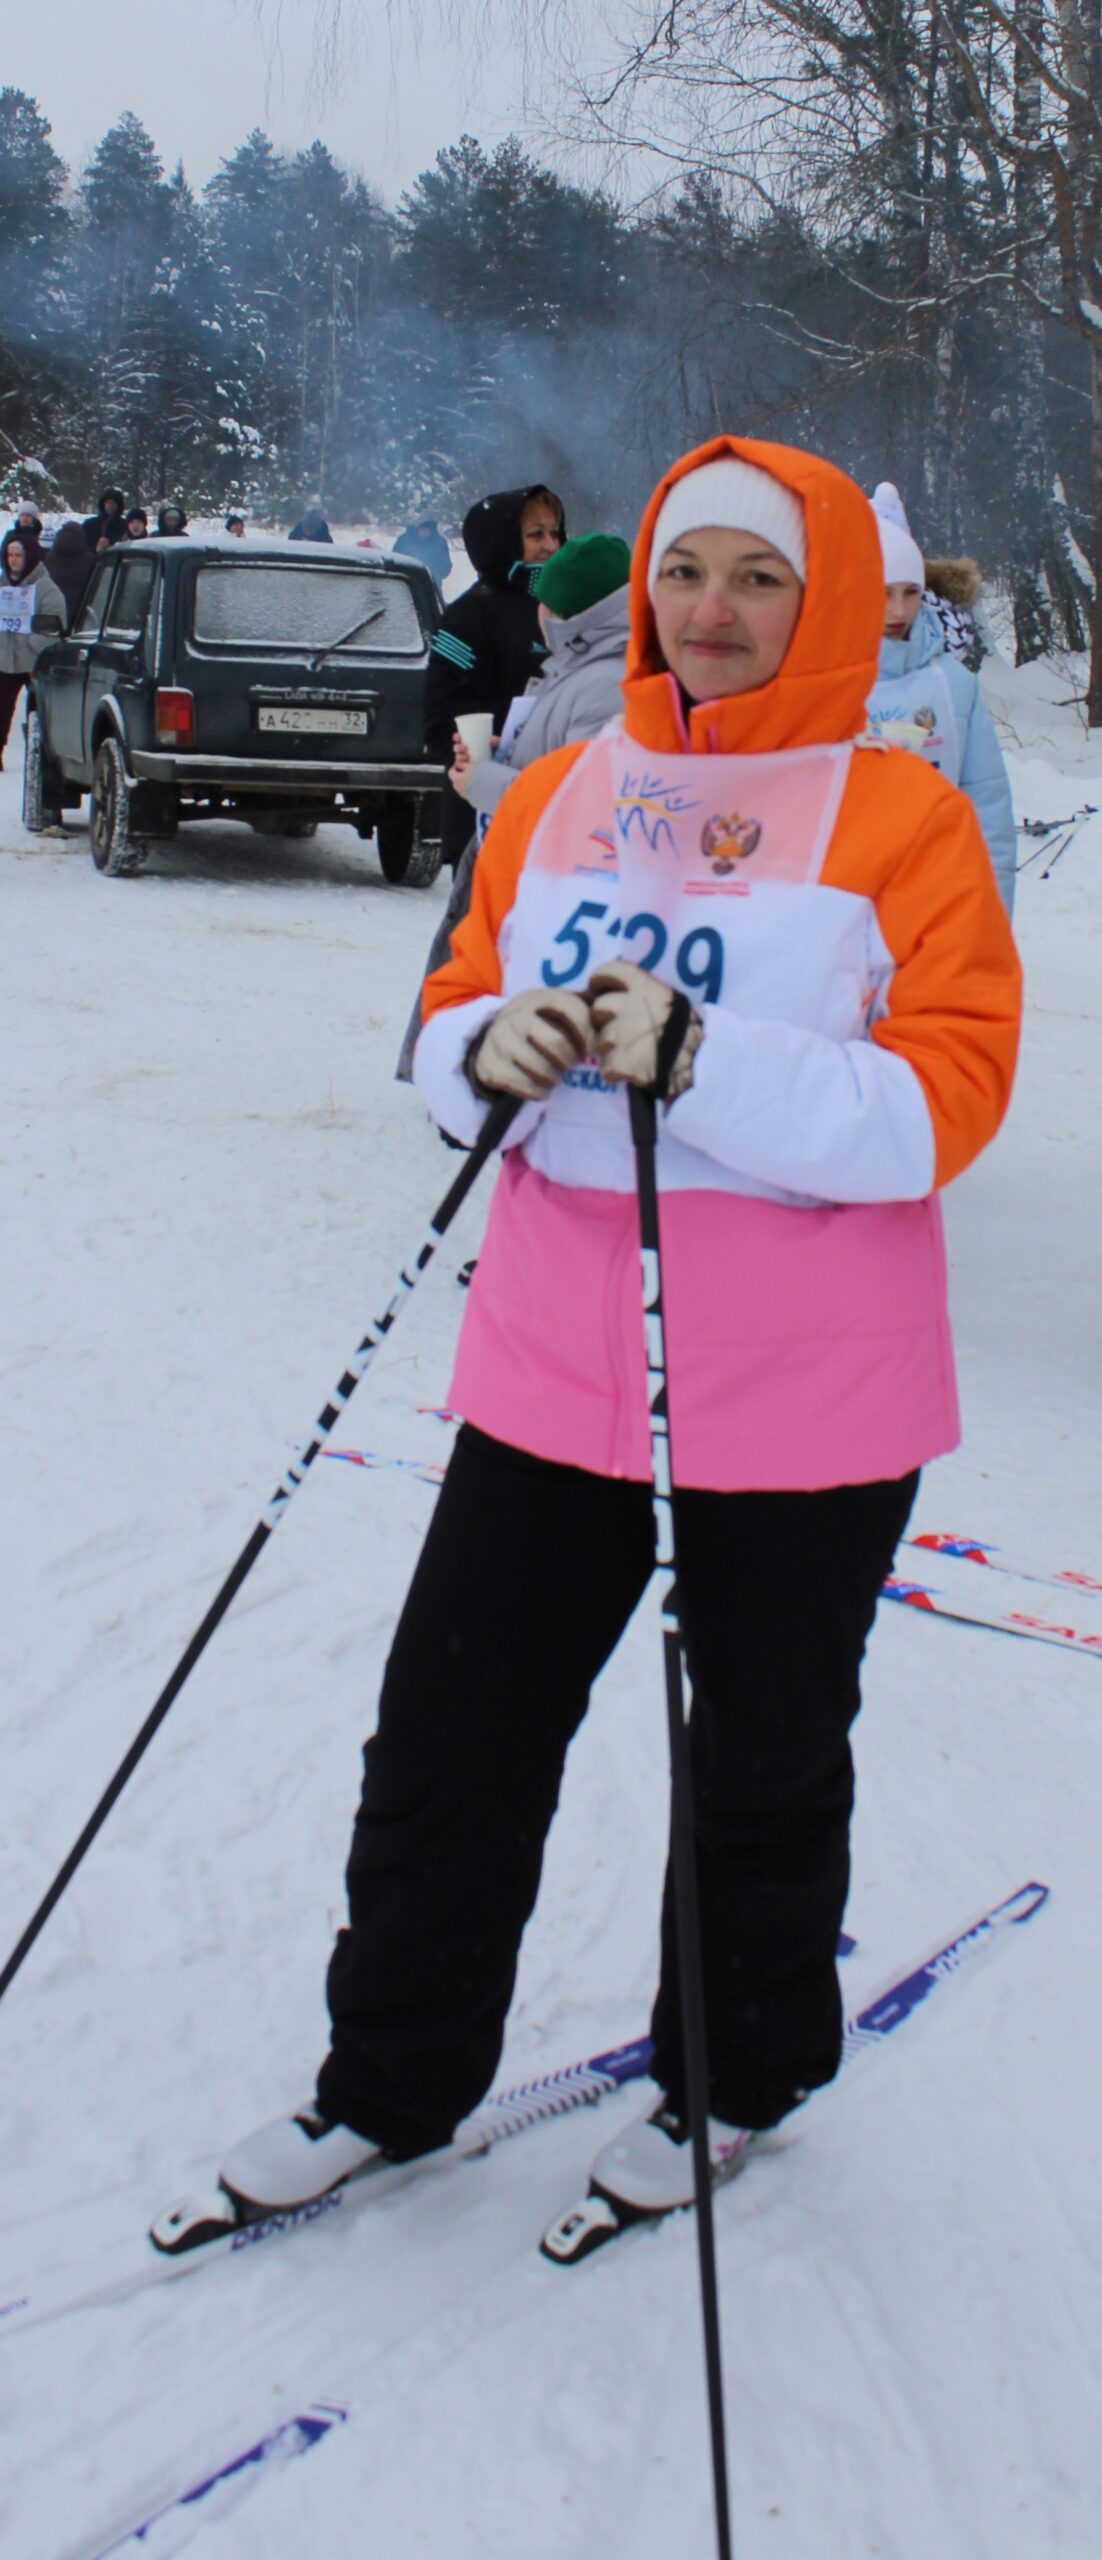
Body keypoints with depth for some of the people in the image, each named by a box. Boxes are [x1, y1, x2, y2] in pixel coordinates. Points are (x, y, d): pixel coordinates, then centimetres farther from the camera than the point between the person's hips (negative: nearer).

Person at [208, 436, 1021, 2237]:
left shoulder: (898, 812, -6)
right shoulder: (560, 796, 8)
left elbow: (944, 1103, -14)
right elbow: (457, 1019, 13)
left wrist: (700, 1060, -26)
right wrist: (490, 1048, -11)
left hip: (805, 1399, -4)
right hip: (553, 1363, 4)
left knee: (762, 1763, 13)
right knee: (449, 1734, 10)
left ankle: (741, 2073, 38)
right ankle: (393, 2077, 31)